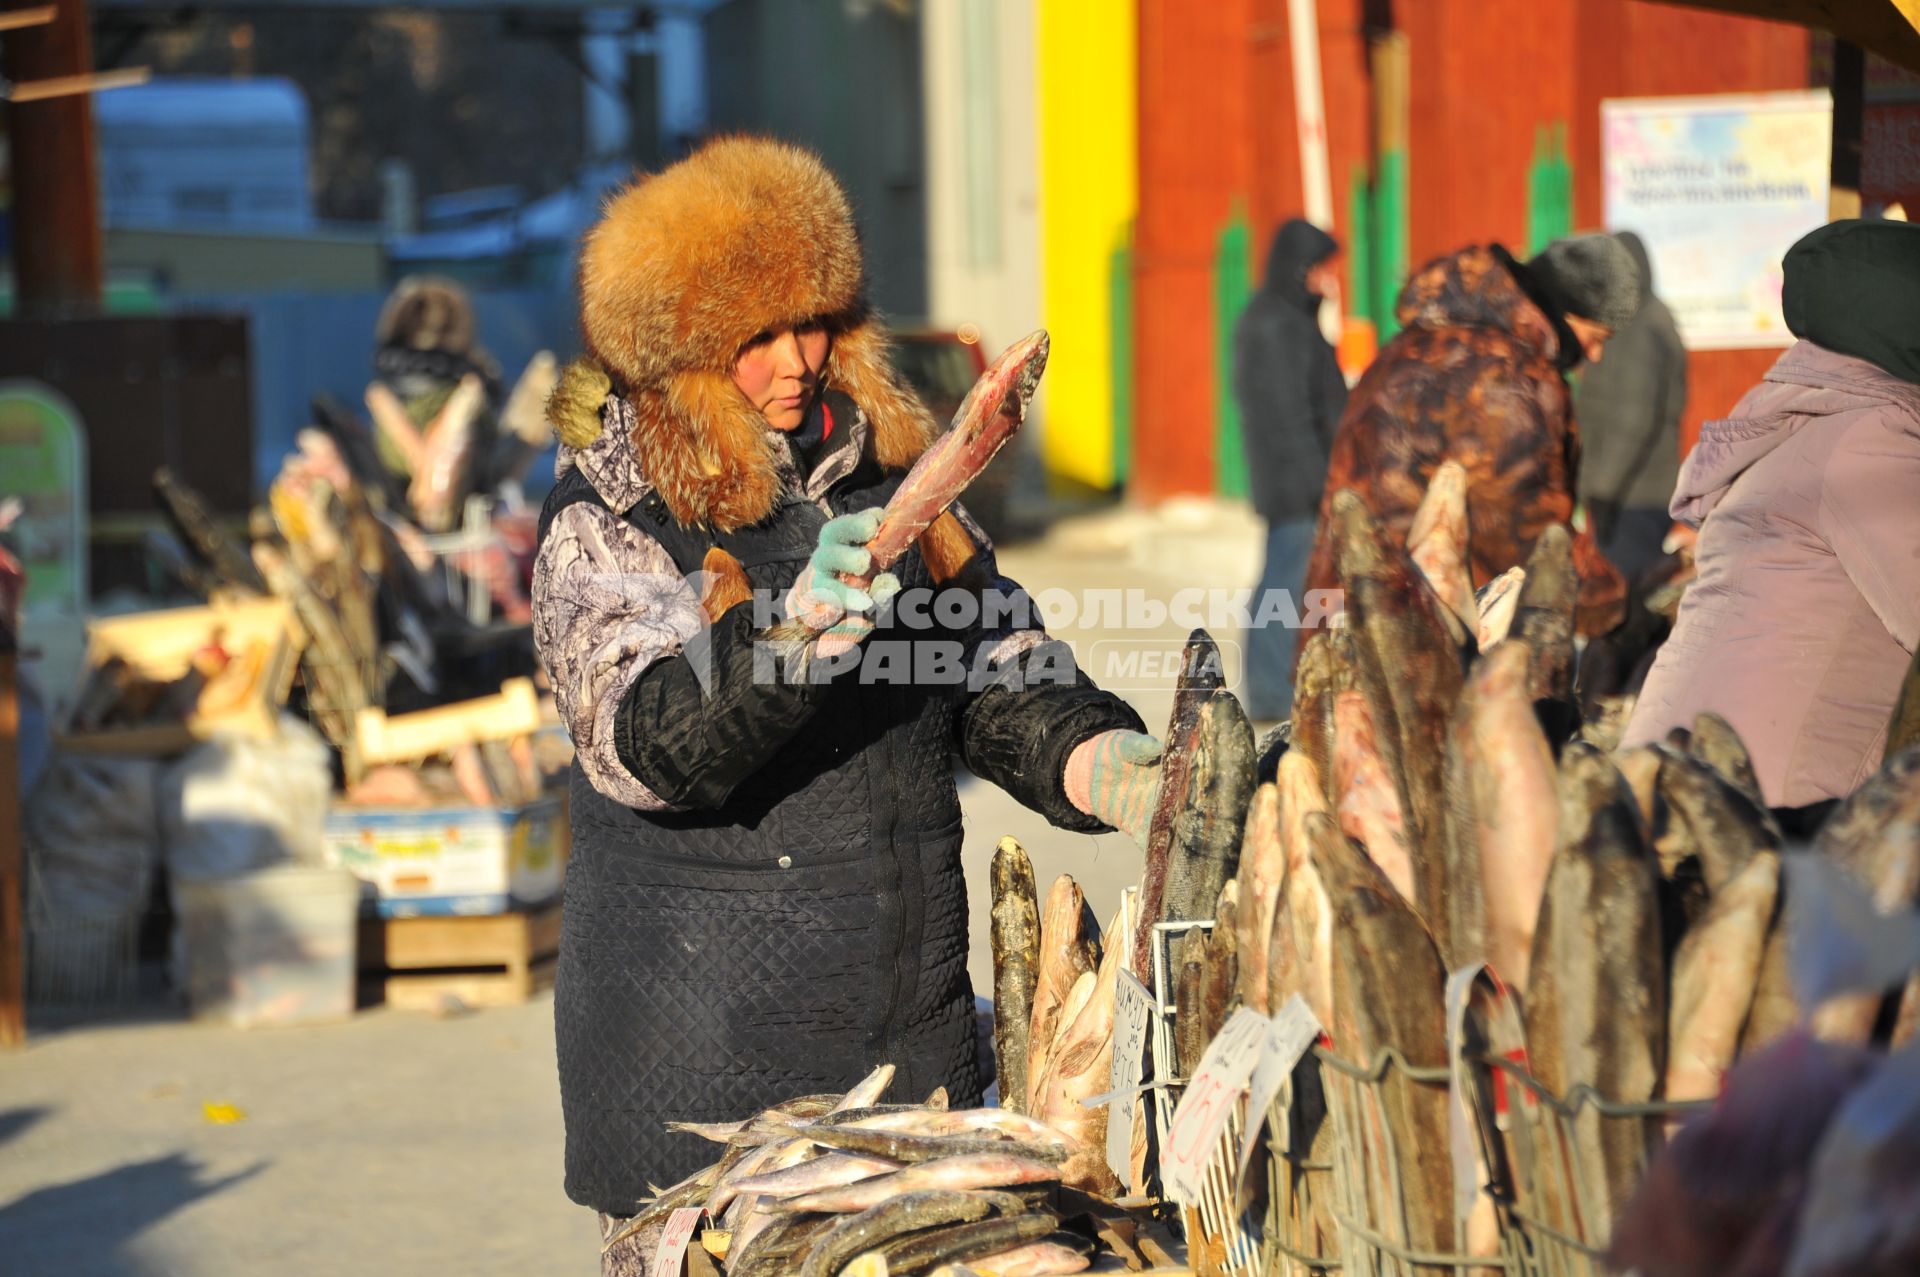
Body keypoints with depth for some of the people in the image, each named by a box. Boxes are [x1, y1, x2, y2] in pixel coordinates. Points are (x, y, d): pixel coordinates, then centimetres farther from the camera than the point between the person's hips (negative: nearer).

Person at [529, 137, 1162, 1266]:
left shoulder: (888, 475, 9)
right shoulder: (606, 524, -8)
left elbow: (1006, 675, 10)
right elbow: (648, 740, -23)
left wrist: (1120, 773, -9)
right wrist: (798, 628, -39)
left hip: (909, 1027, 5)